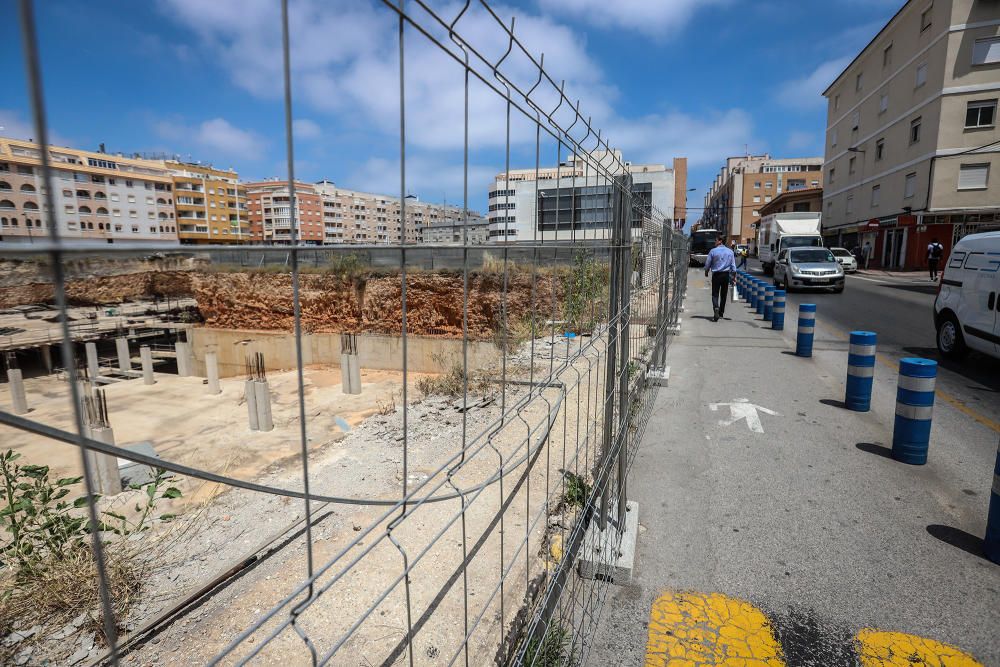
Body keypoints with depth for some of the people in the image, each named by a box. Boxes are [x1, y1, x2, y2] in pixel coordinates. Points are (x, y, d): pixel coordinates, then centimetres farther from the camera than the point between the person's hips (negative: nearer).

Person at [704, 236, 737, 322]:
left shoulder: (713, 251, -7)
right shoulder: (730, 251, 4)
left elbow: (707, 263, 0)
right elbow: (733, 265, 6)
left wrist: (706, 272, 18)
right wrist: (734, 276, 12)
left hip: (716, 274, -3)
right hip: (726, 275, 3)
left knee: (715, 294, -3)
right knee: (723, 294, 12)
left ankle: (716, 308, -28)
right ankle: (721, 312, 20)